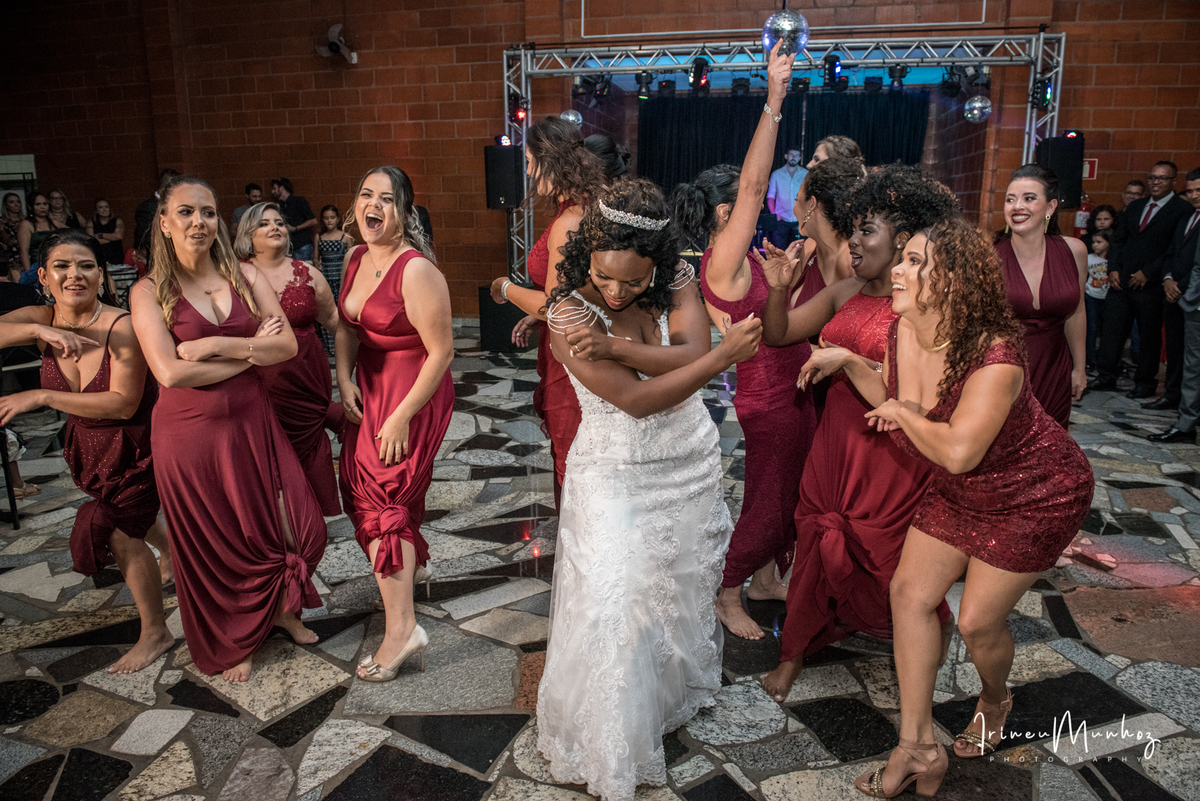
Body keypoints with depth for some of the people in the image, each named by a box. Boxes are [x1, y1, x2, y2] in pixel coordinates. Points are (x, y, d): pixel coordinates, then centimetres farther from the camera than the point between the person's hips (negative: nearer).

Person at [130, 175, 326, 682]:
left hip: (252, 422, 3)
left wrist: (218, 346, -17)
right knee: (215, 544, 10)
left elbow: (288, 345, -6)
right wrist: (253, 352, -14)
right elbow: (170, 372, -17)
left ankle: (282, 610, 35)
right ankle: (233, 643, 35)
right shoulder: (150, 292, -5)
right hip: (189, 432, -2)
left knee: (299, 527, 4)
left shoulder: (245, 277, 3)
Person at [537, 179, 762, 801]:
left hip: (692, 462, 5)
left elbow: (690, 354, -18)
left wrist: (615, 344, -29)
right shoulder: (570, 313, -21)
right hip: (617, 474, -5)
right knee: (614, 602, -5)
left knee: (685, 585, 19)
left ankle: (680, 691, 47)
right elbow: (637, 399, -26)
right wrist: (726, 355, -26)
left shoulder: (675, 284, -5)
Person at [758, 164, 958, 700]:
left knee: (889, 560, 10)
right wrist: (779, 289, -12)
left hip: (893, 455, -5)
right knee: (816, 545, 10)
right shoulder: (846, 292, 6)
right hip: (835, 443, 5)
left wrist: (850, 362, -25)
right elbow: (778, 334, 5)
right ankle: (794, 655, 25)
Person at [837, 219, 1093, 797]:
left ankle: (994, 700, 38)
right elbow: (892, 402, 6)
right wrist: (847, 362, -6)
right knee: (910, 592, 0)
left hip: (1035, 496, -7)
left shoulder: (995, 356, -34)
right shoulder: (902, 333, -12)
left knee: (978, 620, -1)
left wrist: (904, 413, -27)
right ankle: (918, 747, 13)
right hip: (957, 492, 7)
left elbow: (958, 452, -42)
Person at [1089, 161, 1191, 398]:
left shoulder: (1183, 210, -5)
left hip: (1151, 284, -5)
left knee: (1149, 335, 5)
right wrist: (1113, 269, 3)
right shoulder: (1135, 207, 15)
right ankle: (1106, 376, 15)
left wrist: (1148, 273, -16)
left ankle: (1146, 381, 16)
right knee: (1112, 328, 6)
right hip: (1121, 281, 5)